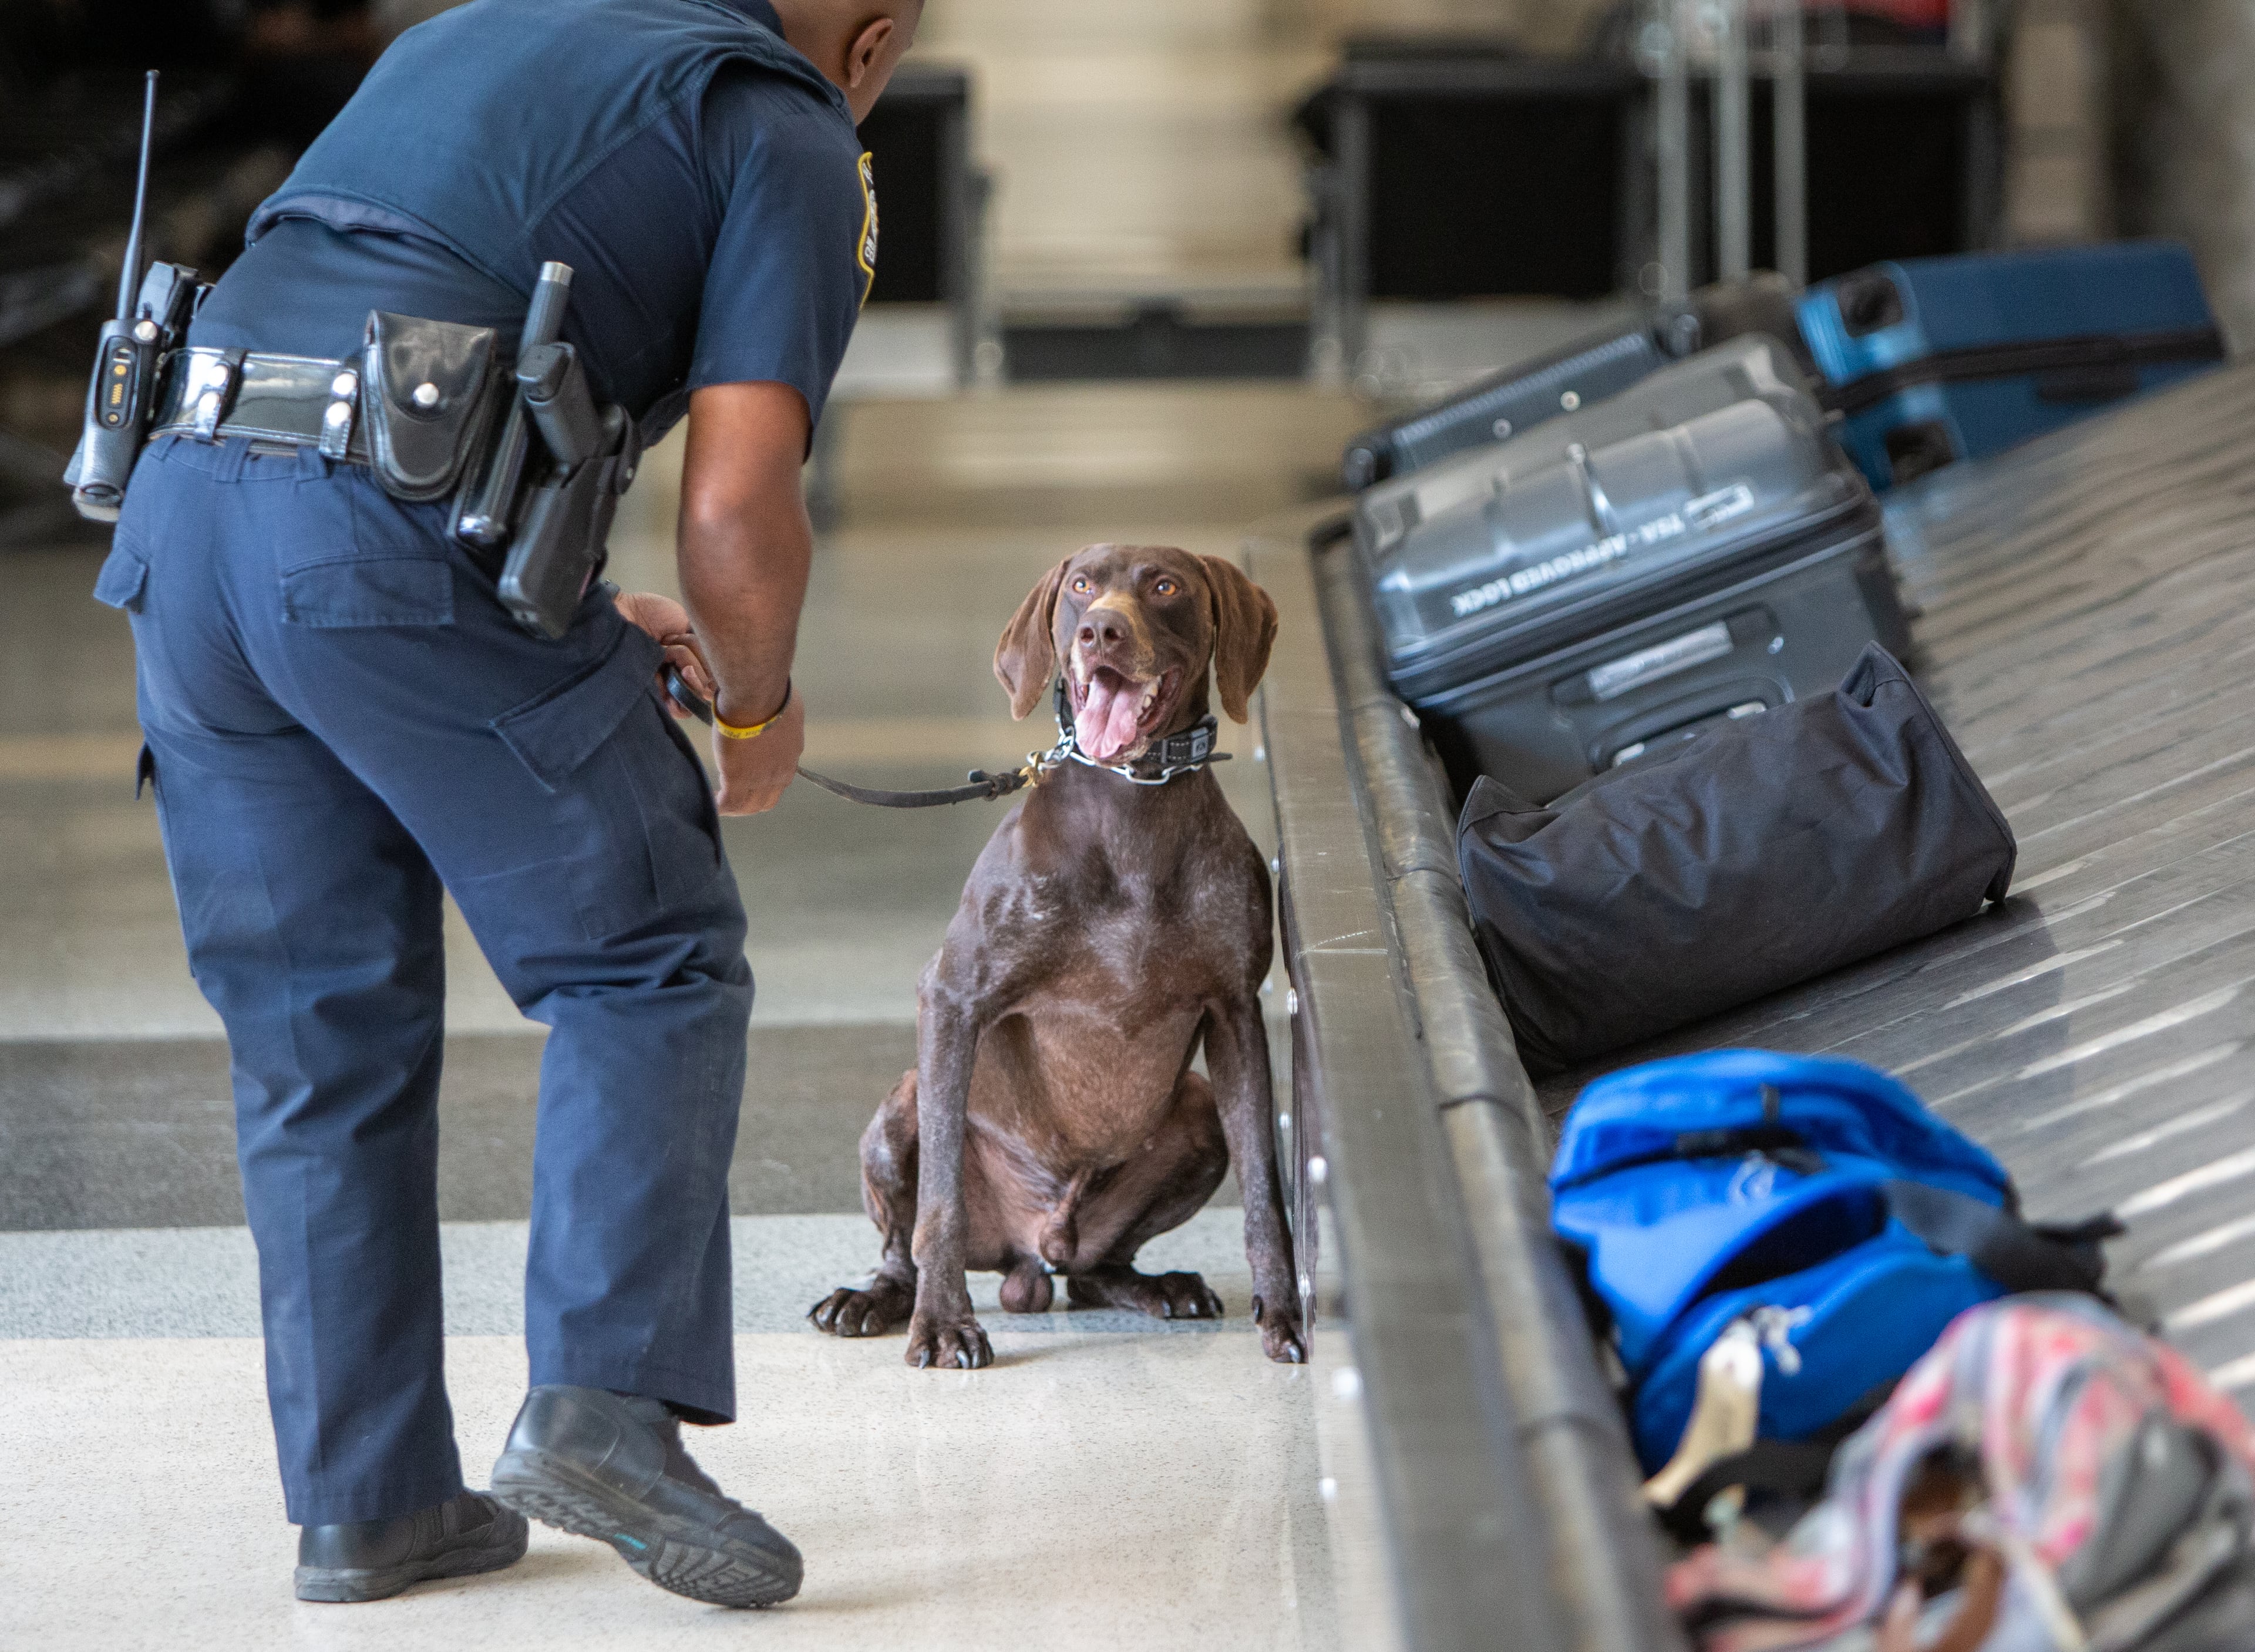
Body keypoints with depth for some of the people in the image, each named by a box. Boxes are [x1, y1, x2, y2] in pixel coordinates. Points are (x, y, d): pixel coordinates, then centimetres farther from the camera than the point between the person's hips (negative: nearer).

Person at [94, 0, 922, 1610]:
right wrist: (759, 702, 14)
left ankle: (364, 1497, 16)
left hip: (184, 507, 7)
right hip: (412, 544, -7)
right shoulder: (793, 145, 8)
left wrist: (577, 614, 34)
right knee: (649, 963, 8)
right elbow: (738, 507, -6)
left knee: (322, 1037, 14)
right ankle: (604, 1404, -4)